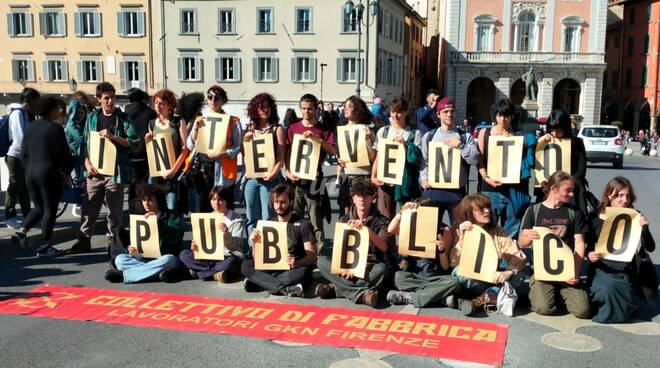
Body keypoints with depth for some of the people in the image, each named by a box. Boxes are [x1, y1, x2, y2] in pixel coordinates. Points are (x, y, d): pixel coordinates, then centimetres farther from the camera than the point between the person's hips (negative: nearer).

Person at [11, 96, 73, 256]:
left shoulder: (31, 127, 8)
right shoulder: (55, 128, -13)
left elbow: (24, 153, 11)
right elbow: (63, 154, -12)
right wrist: (66, 171, 4)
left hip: (30, 172, 7)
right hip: (49, 173, -7)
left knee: (39, 207, 21)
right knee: (50, 210, 5)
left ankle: (21, 231, 4)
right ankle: (44, 246, 8)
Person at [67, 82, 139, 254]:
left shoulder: (122, 118, 1)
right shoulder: (92, 117, 12)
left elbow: (134, 141, -6)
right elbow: (85, 142, 13)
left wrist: (113, 136, -16)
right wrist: (87, 163, 0)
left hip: (115, 171, -3)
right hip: (95, 171, 4)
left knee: (114, 211, 2)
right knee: (88, 208, 8)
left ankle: (115, 242, 12)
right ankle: (84, 241, 20)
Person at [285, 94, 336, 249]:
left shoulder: (324, 129, 5)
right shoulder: (293, 128, 10)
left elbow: (333, 151, -5)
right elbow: (287, 152, 9)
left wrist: (317, 138, -16)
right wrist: (288, 171, -5)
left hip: (314, 176, -2)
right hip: (295, 176, 2)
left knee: (316, 215, -4)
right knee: (293, 215, 6)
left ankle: (319, 247, 1)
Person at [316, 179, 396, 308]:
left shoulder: (381, 222, -1)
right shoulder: (345, 220, 7)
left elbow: (386, 247, -17)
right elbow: (337, 247, 2)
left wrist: (367, 229, -31)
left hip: (371, 269, -3)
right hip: (348, 265, 3)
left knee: (383, 269, -36)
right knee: (322, 261, -21)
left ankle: (337, 288, -28)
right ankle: (361, 294, -35)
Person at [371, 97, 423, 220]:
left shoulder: (415, 133, 3)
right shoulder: (383, 131, 11)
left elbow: (418, 158, -1)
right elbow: (378, 157, 12)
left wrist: (405, 145, -12)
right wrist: (373, 176, 3)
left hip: (405, 180, -2)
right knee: (385, 217, 3)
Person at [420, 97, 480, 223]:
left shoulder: (465, 136, 6)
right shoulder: (429, 136, 10)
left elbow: (475, 159, -4)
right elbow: (423, 161, 10)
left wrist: (460, 145, -15)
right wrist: (424, 178, -4)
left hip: (457, 191, -1)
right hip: (432, 191, 1)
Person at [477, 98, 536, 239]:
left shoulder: (519, 136, 6)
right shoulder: (484, 133, 7)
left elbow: (526, 161, 4)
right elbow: (480, 160, 5)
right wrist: (486, 178, -9)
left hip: (512, 188, 0)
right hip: (490, 187, 0)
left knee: (511, 232, 5)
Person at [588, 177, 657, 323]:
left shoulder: (635, 218, 1)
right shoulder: (597, 218, -1)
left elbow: (650, 248, -4)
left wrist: (644, 228, -20)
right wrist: (590, 256, -17)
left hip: (627, 271, 0)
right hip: (604, 269, 0)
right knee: (606, 291, -30)